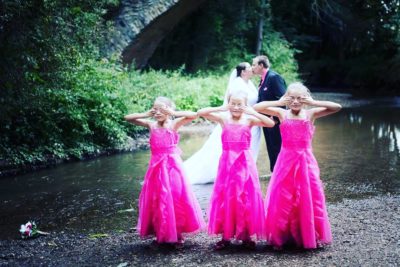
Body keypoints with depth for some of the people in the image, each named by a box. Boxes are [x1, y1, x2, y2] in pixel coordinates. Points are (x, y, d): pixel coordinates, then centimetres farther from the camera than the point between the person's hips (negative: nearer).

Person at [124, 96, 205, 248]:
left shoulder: (174, 124, -4)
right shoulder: (151, 125, 4)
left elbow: (194, 115, -16)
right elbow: (128, 118, 5)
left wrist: (174, 113, -15)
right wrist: (146, 115, -4)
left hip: (172, 166, -3)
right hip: (156, 167, 3)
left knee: (175, 199, 1)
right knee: (157, 200, 6)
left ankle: (177, 235, 12)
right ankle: (161, 235, 18)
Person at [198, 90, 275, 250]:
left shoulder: (249, 119, -2)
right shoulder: (223, 118, 1)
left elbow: (271, 124, -13)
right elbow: (200, 113, -7)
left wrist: (253, 112, -17)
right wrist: (221, 108, -12)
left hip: (244, 163, -1)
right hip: (227, 162, 1)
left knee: (246, 198, 3)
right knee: (225, 198, 4)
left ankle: (246, 235, 14)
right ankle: (226, 236, 13)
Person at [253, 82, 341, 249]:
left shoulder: (311, 114, 0)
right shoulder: (282, 114, 0)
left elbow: (337, 107, -9)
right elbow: (256, 107, -6)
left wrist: (313, 103, -13)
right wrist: (278, 103, -9)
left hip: (305, 162, 0)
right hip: (286, 161, 0)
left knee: (308, 199, 4)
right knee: (282, 199, 2)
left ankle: (310, 237, 17)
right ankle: (281, 236, 13)